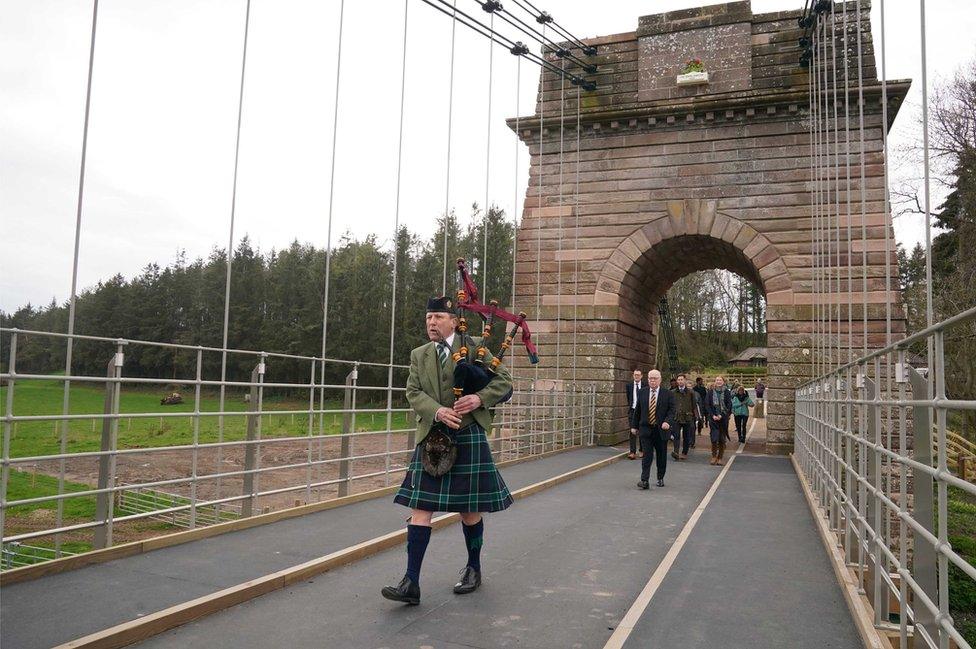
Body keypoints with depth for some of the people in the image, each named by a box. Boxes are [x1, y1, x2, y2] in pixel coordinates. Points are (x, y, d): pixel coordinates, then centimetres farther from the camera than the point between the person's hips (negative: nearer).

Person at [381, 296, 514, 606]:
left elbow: (504, 380, 2)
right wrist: (437, 411, -19)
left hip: (468, 438, -2)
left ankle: (473, 568, 30)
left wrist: (479, 398, -16)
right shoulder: (418, 355, 11)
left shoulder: (472, 347, 2)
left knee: (469, 509, 8)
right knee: (420, 508, -3)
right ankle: (411, 583, 0)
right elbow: (413, 391, 1)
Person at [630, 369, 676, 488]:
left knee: (661, 455, 11)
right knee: (647, 455, -8)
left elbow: (671, 410, -5)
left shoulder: (667, 394, -2)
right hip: (646, 429, 0)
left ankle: (660, 478, 29)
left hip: (661, 429, 0)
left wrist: (667, 422, -22)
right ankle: (644, 480, -11)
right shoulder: (642, 392, 5)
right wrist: (634, 425, 11)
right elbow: (637, 410, 11)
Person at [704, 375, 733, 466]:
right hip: (713, 418, 0)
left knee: (722, 440, 1)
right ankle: (714, 457, 9)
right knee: (714, 439, -7)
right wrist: (713, 415, -9)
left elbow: (729, 406, -2)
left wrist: (721, 415, -11)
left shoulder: (726, 393, 3)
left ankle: (720, 458, 12)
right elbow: (707, 405, 2)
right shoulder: (710, 392, 4)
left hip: (723, 418, 0)